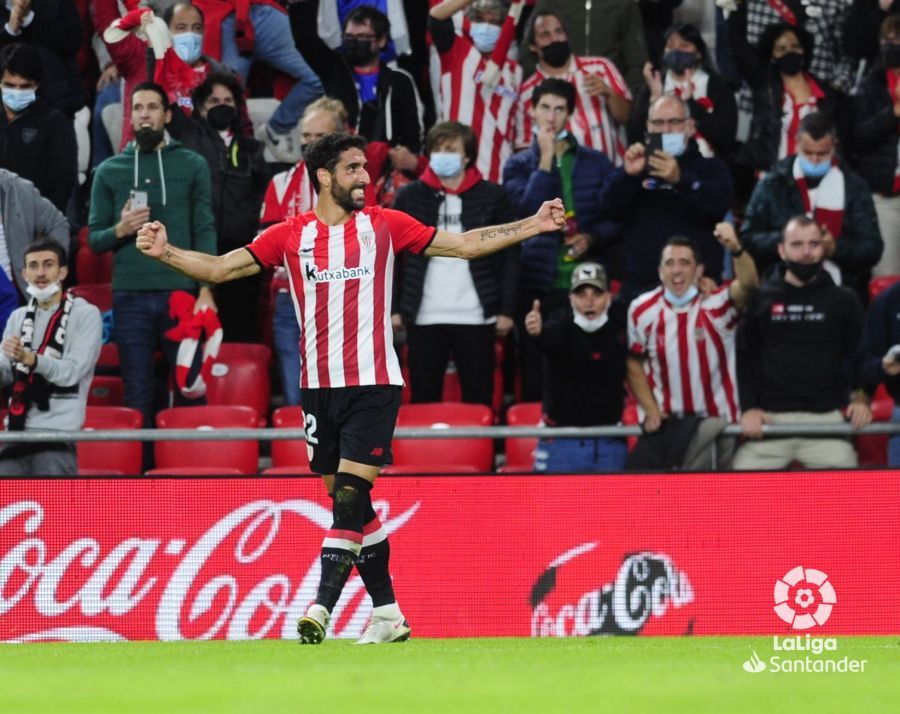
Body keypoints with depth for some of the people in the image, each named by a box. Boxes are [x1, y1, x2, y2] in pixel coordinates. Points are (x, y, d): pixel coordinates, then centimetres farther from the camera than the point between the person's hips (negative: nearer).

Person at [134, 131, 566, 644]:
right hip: (320, 386, 3)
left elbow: (466, 245, 9)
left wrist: (535, 225, 3)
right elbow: (219, 269, 6)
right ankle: (388, 613, 16)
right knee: (351, 504, 7)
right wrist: (165, 252, -9)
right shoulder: (290, 235, 6)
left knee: (351, 496, -14)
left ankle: (322, 608, -19)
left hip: (373, 384, -3)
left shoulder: (385, 225, 3)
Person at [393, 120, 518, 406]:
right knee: (424, 401, 3)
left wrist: (506, 310, -2)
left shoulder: (493, 197, 3)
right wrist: (393, 308, 1)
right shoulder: (409, 197, 6)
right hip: (423, 318, 1)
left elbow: (509, 256, 3)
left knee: (479, 402, 1)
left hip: (476, 318, -1)